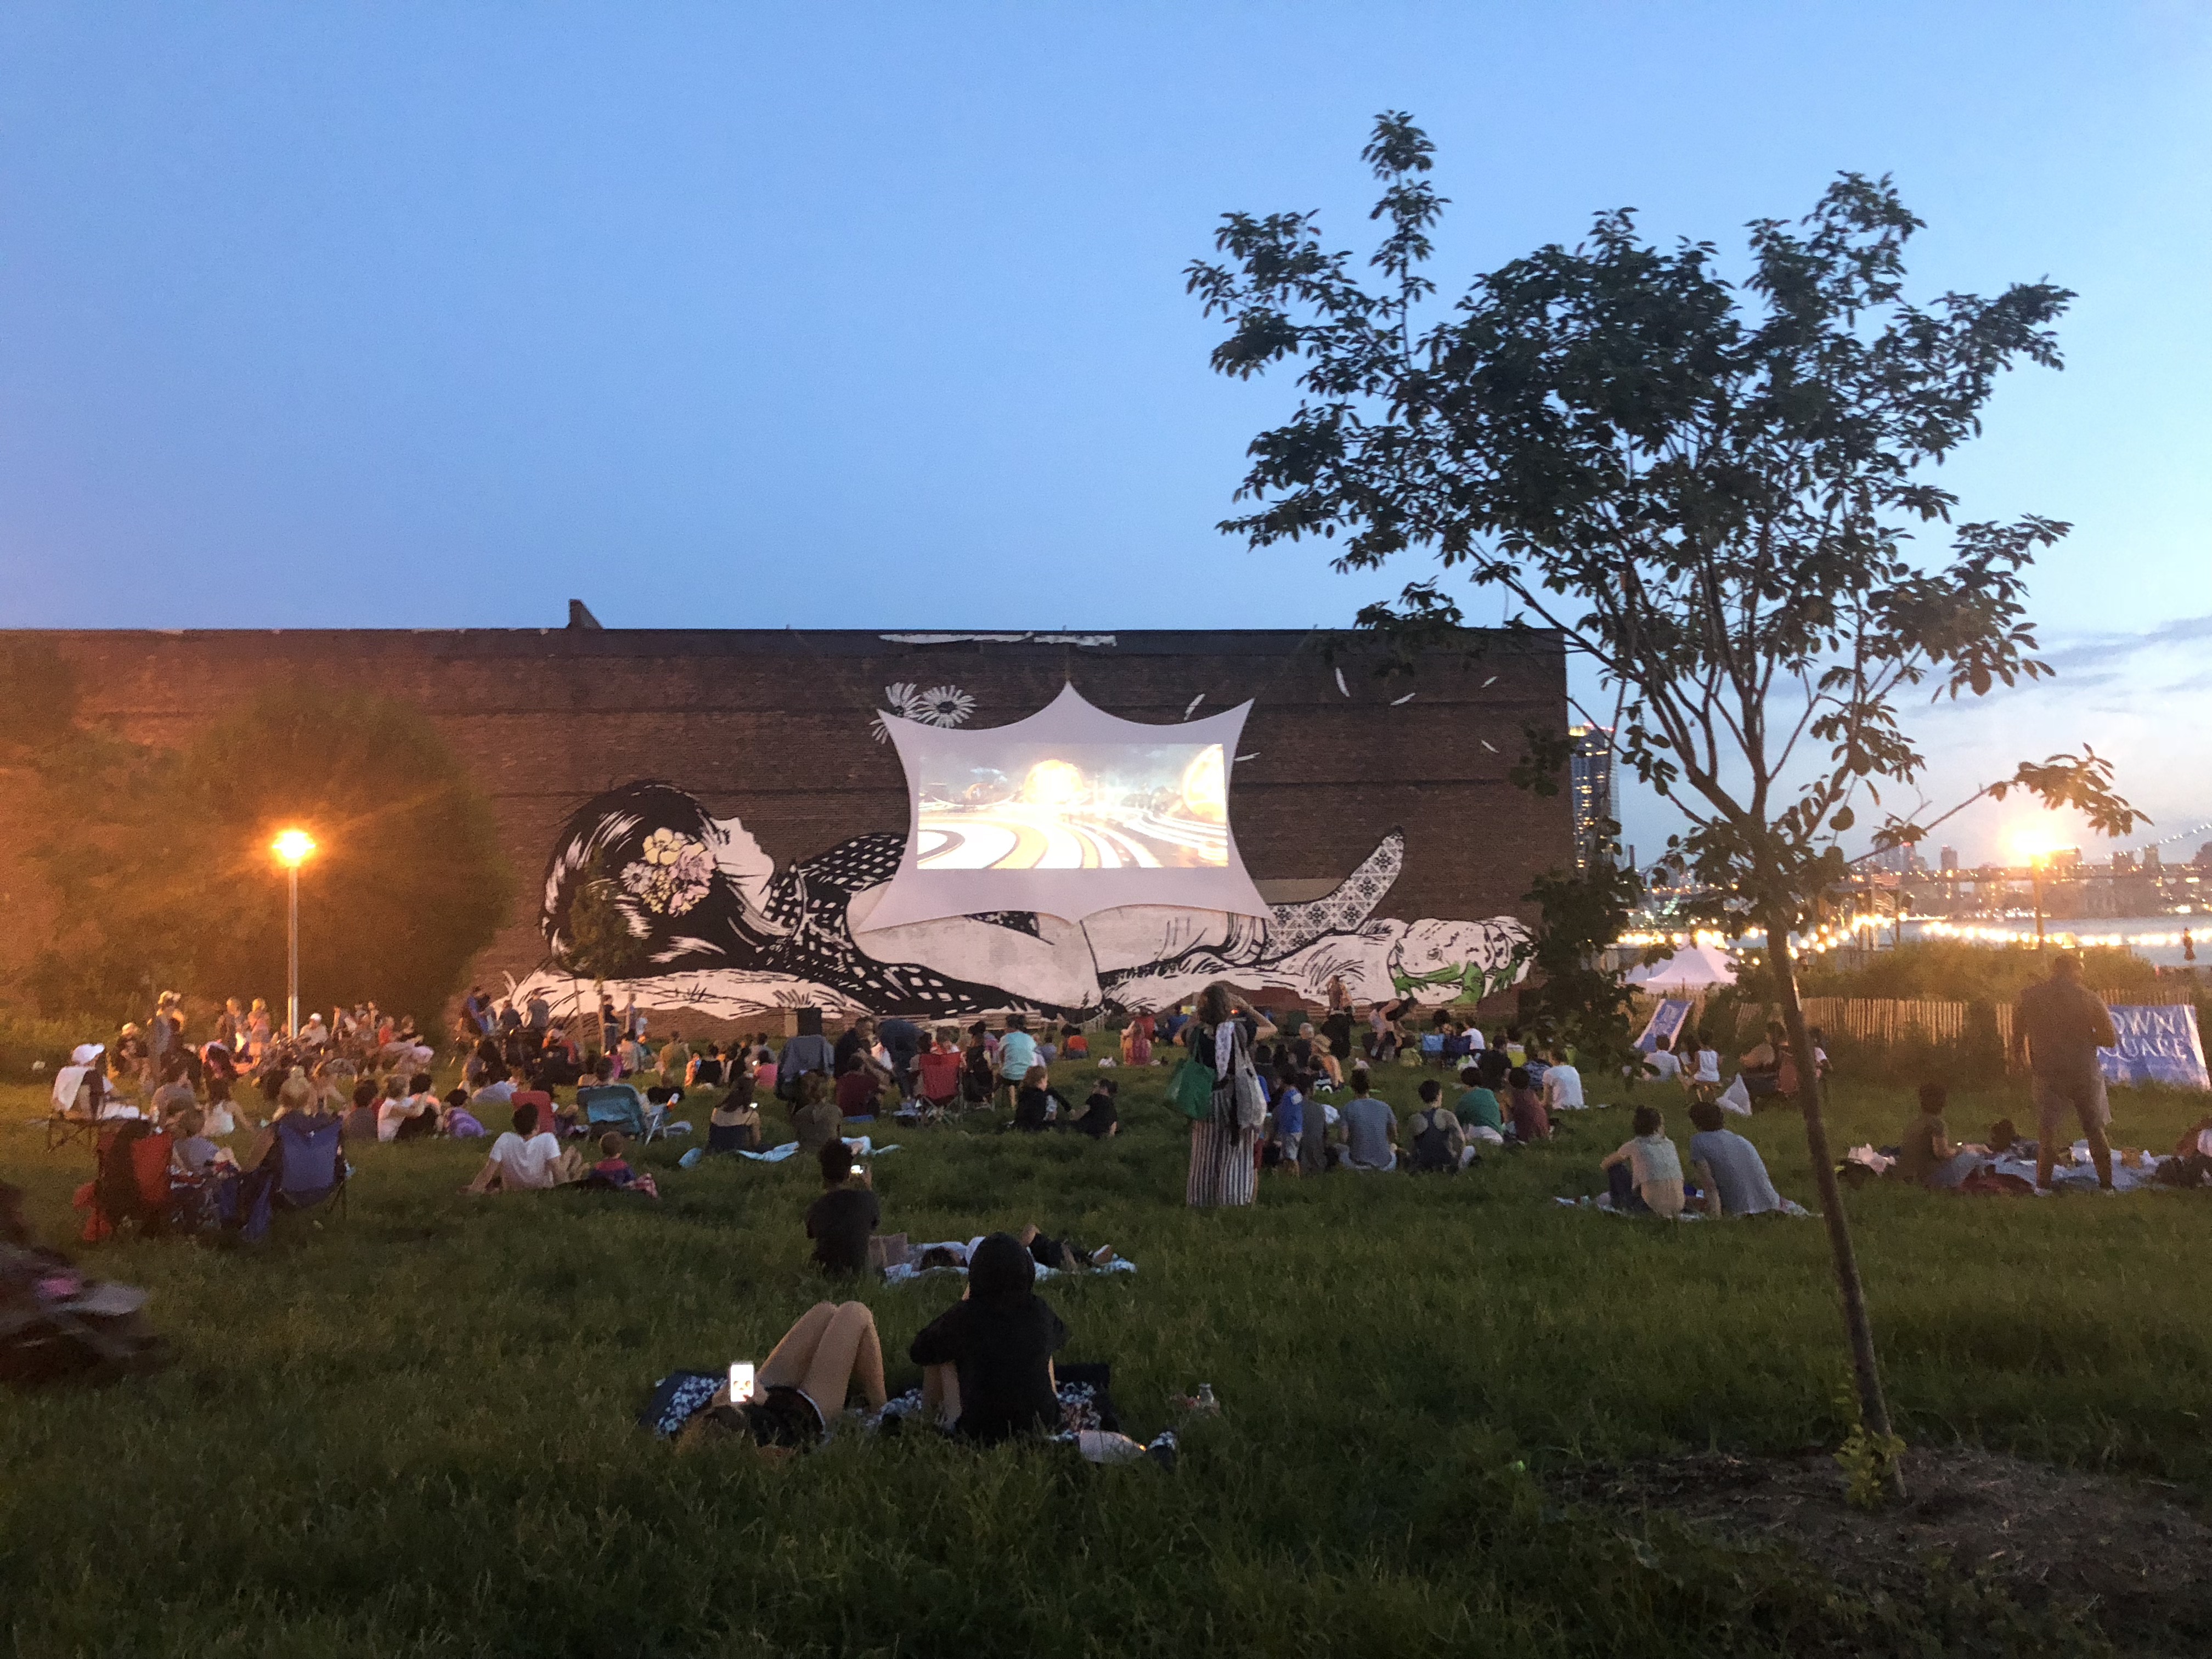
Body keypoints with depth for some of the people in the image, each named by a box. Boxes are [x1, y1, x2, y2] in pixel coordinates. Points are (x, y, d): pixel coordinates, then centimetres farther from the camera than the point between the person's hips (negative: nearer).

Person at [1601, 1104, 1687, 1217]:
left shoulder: (1634, 1146, -1)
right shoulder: (1670, 1145, 10)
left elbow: (1606, 1164, 16)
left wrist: (1603, 1166, 39)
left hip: (1651, 1208, -5)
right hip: (1677, 1209, 5)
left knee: (1616, 1166, 14)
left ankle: (1618, 1204, 27)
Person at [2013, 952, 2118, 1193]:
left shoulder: (2029, 997, -2)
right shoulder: (2086, 997, -6)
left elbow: (2017, 1041, 2)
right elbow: (2110, 1039, -5)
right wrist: (2082, 1036, 11)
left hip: (2046, 1075, 0)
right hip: (2084, 1073, 0)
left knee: (2047, 1132, 6)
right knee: (2095, 1131, 14)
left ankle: (2043, 1186, 1)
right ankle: (2107, 1185, 16)